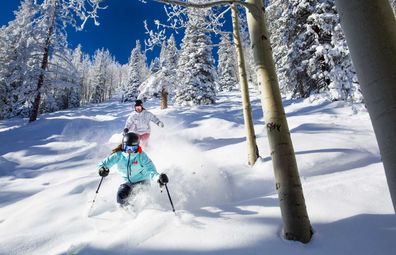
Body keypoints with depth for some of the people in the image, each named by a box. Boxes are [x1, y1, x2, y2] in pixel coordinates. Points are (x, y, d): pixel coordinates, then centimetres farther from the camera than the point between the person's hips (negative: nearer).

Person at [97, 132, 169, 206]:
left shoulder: (141, 156, -20)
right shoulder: (118, 155, -13)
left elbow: (150, 170, -28)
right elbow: (103, 163, -7)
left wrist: (158, 177, -49)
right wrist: (102, 169, -32)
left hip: (142, 180, -2)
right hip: (128, 181, 3)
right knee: (121, 196, -18)